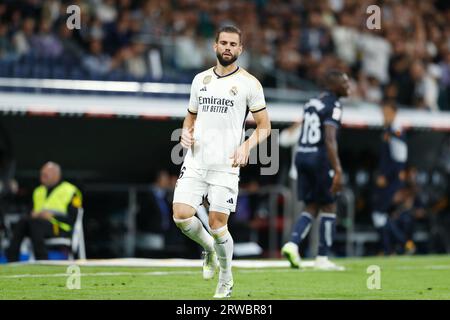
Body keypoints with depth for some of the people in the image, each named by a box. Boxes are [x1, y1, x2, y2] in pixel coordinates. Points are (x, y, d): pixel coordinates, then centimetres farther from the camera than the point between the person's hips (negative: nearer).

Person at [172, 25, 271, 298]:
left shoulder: (249, 83, 0)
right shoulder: (200, 79, 13)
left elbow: (264, 126, 2)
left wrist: (246, 147, -16)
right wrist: (186, 133, 2)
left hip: (225, 166, -4)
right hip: (195, 163, 4)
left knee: (218, 226, -4)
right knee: (181, 216, -11)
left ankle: (226, 280, 19)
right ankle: (209, 250, 21)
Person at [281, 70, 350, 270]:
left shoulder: (311, 103, 15)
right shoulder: (333, 107, -10)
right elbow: (329, 139, -20)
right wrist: (337, 171, -25)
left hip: (302, 156, 7)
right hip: (319, 158, -7)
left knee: (311, 207, 13)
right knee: (329, 208, 4)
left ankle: (293, 243, -7)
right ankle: (322, 258, 6)